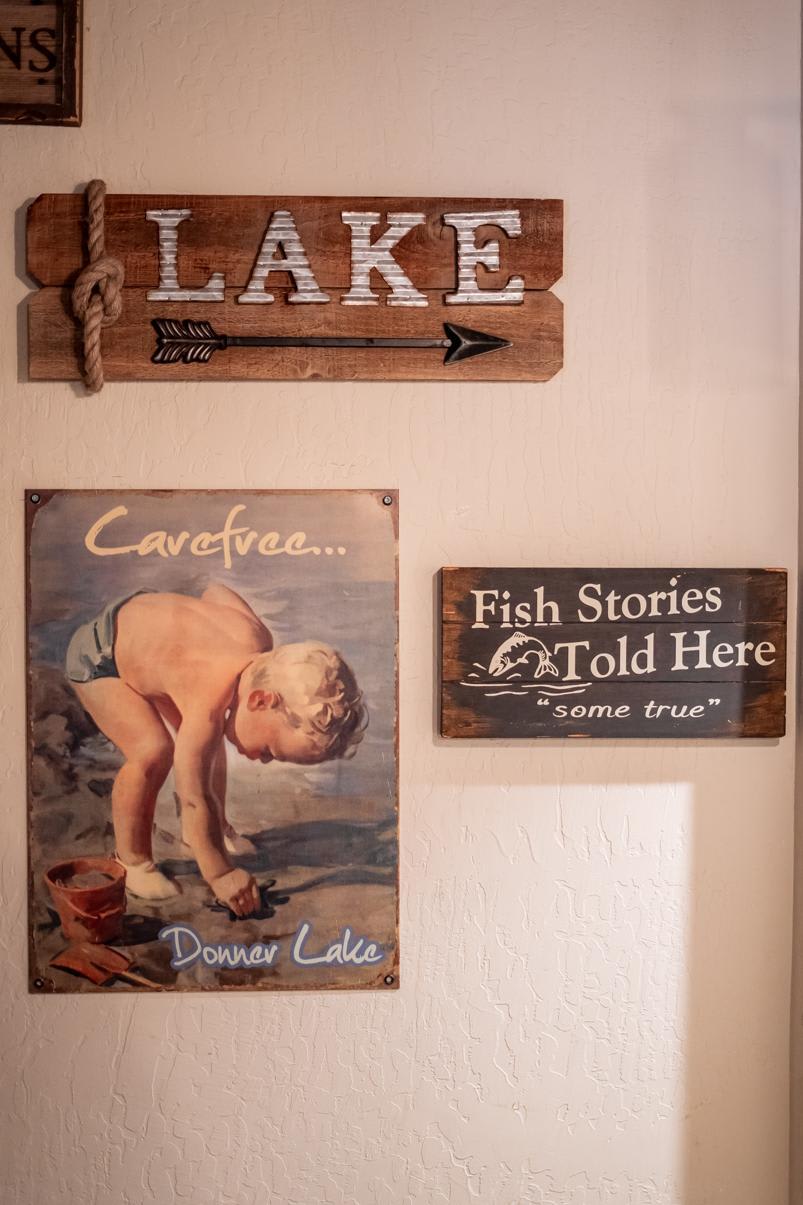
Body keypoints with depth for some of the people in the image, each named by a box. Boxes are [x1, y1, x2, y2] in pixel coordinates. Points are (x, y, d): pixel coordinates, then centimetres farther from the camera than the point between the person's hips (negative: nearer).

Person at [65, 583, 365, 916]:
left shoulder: (257, 638, -23)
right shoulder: (206, 708, -42)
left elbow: (215, 591, -4)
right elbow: (194, 797, -32)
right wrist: (220, 875, -21)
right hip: (97, 655, -8)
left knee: (210, 743, 6)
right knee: (153, 752, -24)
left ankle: (217, 827, 27)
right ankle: (131, 860, -3)